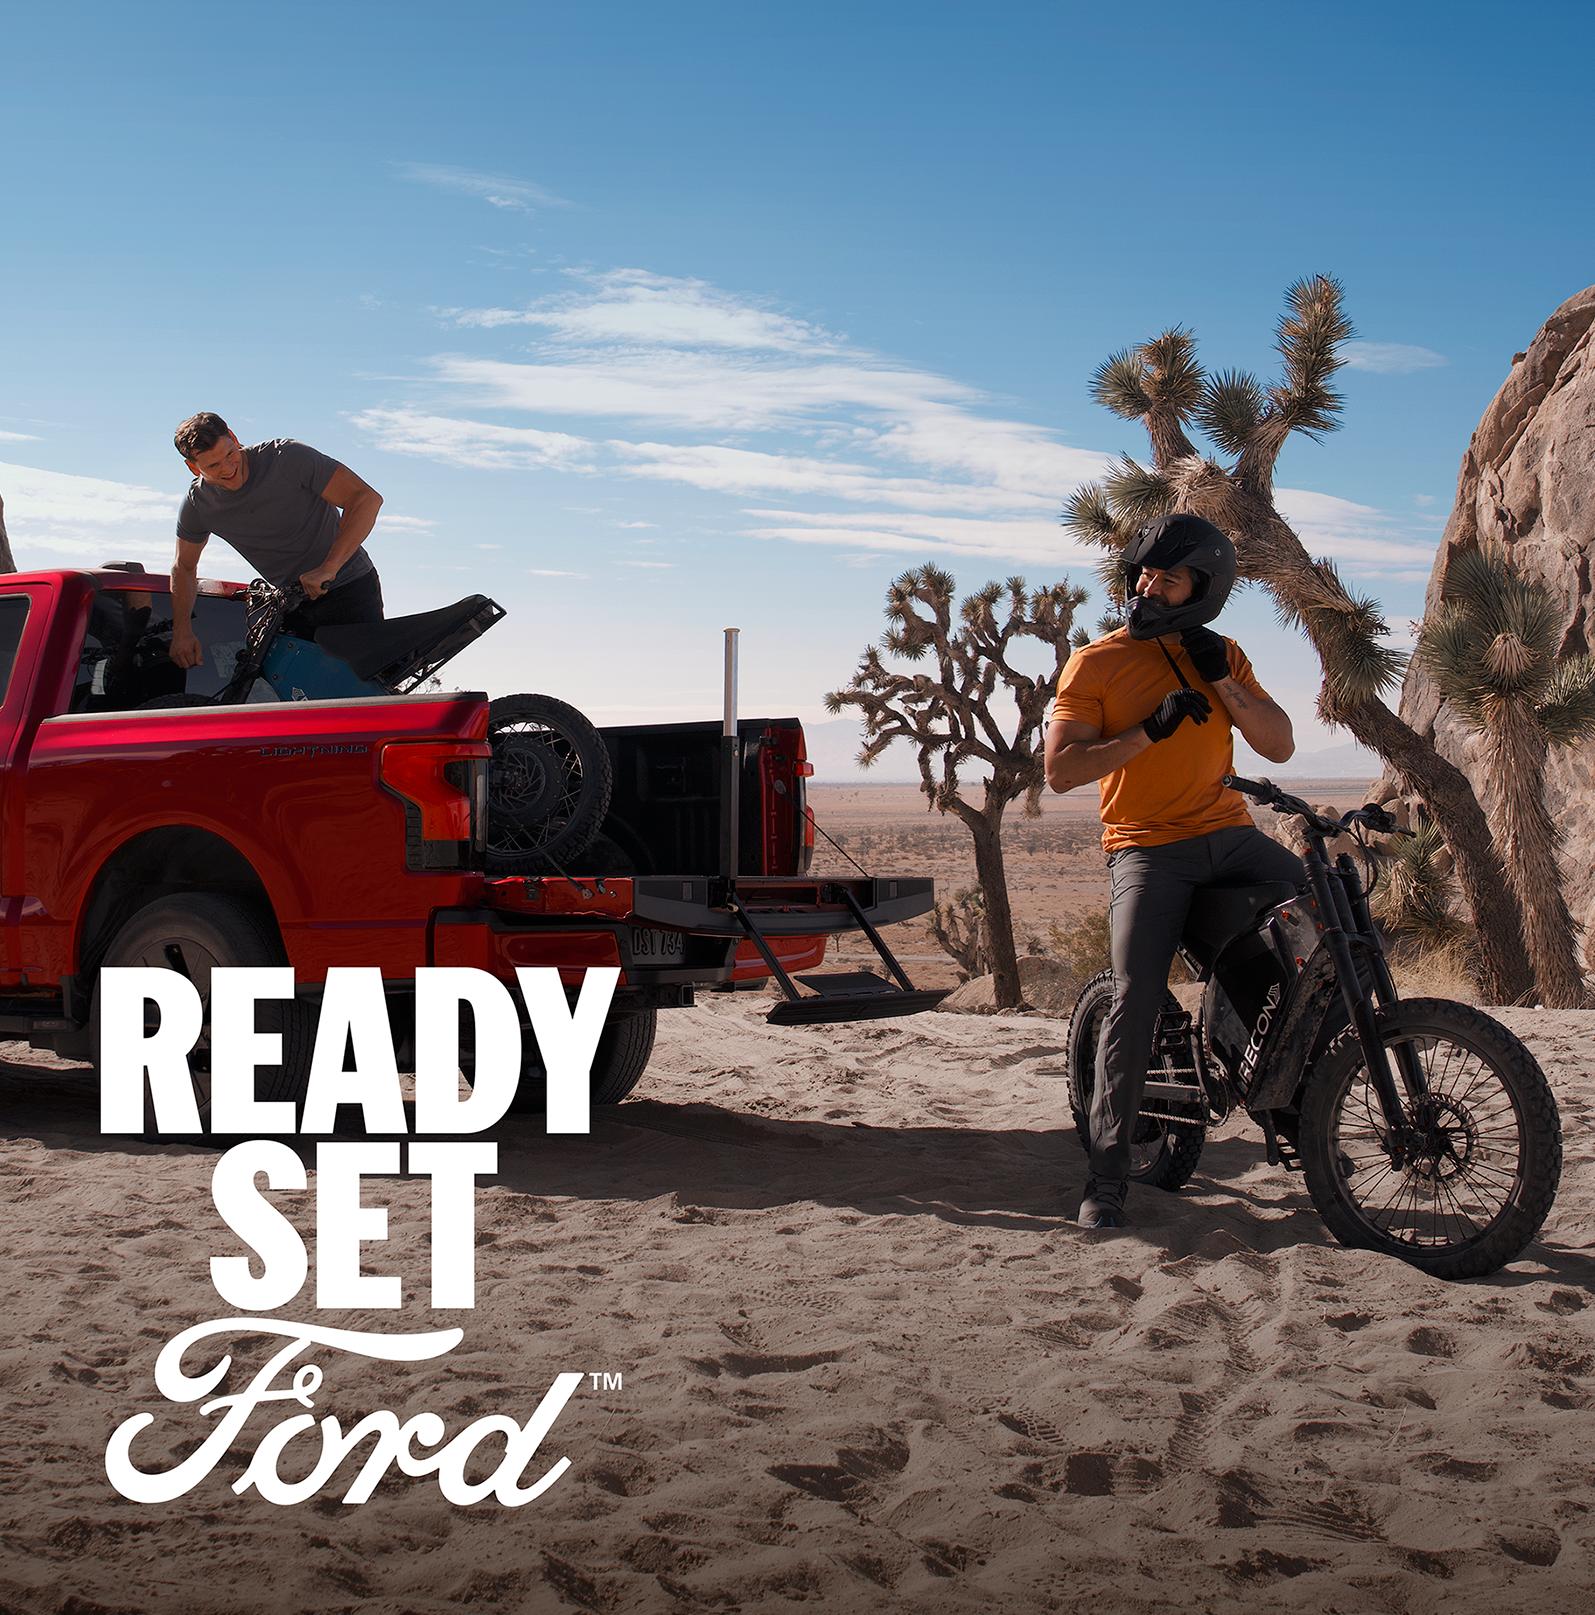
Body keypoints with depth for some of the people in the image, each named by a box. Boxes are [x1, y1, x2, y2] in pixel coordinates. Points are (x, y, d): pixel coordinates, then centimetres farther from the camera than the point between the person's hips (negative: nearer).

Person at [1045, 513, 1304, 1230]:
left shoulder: (1222, 656, 13)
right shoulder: (1095, 663, 1)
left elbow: (1280, 745, 6)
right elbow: (1060, 769, -8)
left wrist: (1223, 680, -6)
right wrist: (1151, 728, -16)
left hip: (1230, 834, 4)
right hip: (1146, 848, -4)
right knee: (1135, 1001, -17)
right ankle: (1106, 1175, -10)